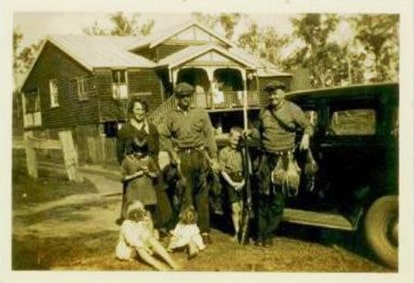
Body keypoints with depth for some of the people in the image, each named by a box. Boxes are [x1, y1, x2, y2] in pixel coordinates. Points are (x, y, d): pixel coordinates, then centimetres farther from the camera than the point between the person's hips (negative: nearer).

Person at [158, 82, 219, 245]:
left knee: (202, 196, 3)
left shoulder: (201, 113, 5)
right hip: (182, 158, 0)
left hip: (200, 155, 0)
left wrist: (213, 158, -1)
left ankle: (204, 231, 9)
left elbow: (209, 135, 4)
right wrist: (172, 153, -1)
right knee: (185, 196, 3)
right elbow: (163, 136, 10)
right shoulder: (172, 116, 7)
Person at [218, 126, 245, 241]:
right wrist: (232, 183, -8)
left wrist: (244, 181, -8)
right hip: (230, 181, -2)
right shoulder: (224, 152, 0)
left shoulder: (241, 151, 4)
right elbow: (222, 170, -1)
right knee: (235, 208, -1)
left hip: (242, 181, 2)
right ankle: (237, 232, 6)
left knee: (242, 207, 1)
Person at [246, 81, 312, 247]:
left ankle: (268, 234, 11)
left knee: (278, 199, 0)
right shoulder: (264, 112, 8)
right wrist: (251, 132, -2)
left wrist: (306, 136, -18)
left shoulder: (293, 109, -4)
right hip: (266, 158, 4)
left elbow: (308, 126, 2)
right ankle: (260, 233, 17)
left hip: (284, 160, -4)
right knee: (263, 197, 7)